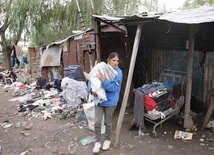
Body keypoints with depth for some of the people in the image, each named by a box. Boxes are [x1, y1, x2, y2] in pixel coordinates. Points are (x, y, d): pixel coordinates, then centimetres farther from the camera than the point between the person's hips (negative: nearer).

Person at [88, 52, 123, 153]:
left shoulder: (118, 72, -10)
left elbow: (113, 87, -20)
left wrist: (103, 81, -32)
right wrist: (92, 90, -14)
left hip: (110, 101, -2)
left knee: (108, 123, 12)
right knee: (97, 122, 3)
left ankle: (107, 140, 36)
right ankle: (97, 142, 24)